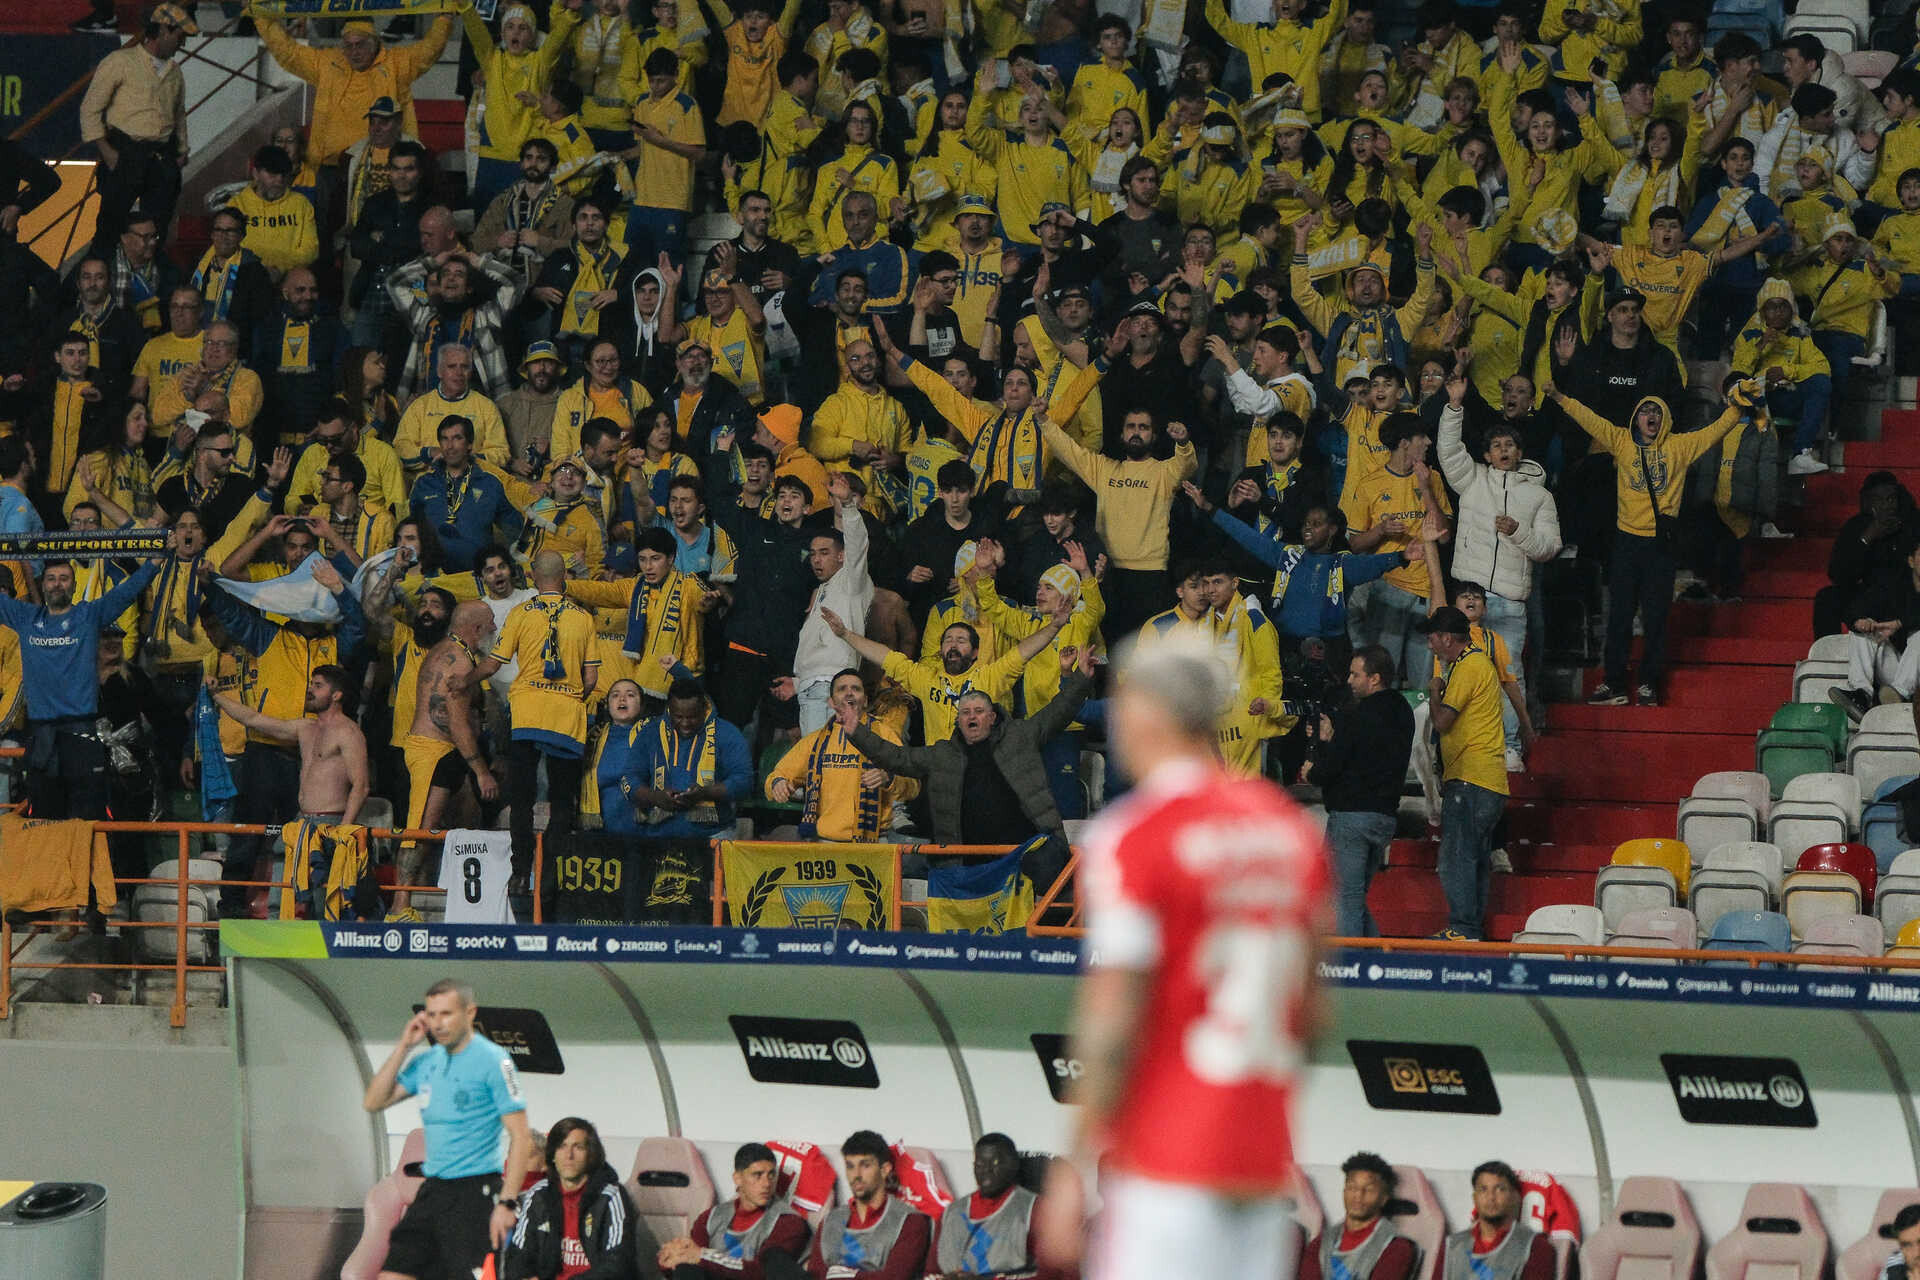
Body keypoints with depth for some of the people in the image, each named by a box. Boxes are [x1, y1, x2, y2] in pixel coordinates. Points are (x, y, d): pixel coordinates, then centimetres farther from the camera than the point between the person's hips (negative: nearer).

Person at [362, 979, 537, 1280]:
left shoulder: (493, 1060, -9)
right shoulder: (426, 1062, 12)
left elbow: (521, 1138, -12)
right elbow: (374, 1102, 13)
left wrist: (507, 1202, -19)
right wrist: (404, 1046, 5)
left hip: (475, 1194, -7)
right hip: (432, 1192, 7)